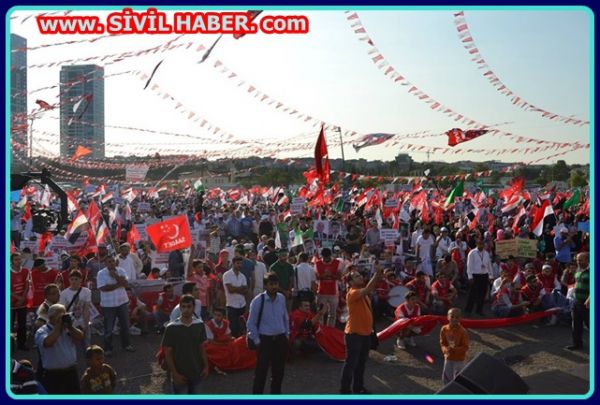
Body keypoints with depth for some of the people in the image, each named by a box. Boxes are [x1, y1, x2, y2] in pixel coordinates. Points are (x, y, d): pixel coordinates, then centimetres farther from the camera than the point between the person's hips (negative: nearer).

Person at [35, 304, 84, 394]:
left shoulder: (68, 328, 9)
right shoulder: (42, 331, -7)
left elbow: (80, 337, -3)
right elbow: (48, 342, -28)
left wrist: (70, 327, -14)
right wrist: (58, 327, -19)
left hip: (71, 373, 5)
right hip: (53, 375, -5)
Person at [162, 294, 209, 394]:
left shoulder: (199, 325, -4)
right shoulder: (172, 328, -16)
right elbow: (168, 353, -10)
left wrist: (206, 366, 3)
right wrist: (175, 373, -13)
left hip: (196, 372, 4)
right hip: (180, 374, -3)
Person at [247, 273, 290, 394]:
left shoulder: (281, 298, 0)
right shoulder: (258, 301, -15)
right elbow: (251, 323, -9)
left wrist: (286, 335, 10)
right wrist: (257, 341, -9)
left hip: (280, 338, 5)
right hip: (265, 339, -5)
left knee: (279, 370, 15)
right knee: (261, 371, -1)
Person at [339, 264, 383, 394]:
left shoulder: (363, 292, 10)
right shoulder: (352, 293, -21)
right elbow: (367, 290, -34)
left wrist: (379, 276, -8)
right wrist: (376, 274, -34)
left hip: (366, 333, 9)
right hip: (354, 334, -9)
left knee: (361, 363, 18)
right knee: (351, 363, 0)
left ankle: (358, 387, 31)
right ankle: (344, 390, 10)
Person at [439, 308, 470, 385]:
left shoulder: (462, 331, -21)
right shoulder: (444, 329, -9)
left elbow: (465, 347, -16)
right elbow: (442, 343, 1)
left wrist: (454, 350, -28)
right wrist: (445, 349, -20)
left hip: (459, 359, -4)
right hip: (448, 358, 4)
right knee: (446, 378, 16)